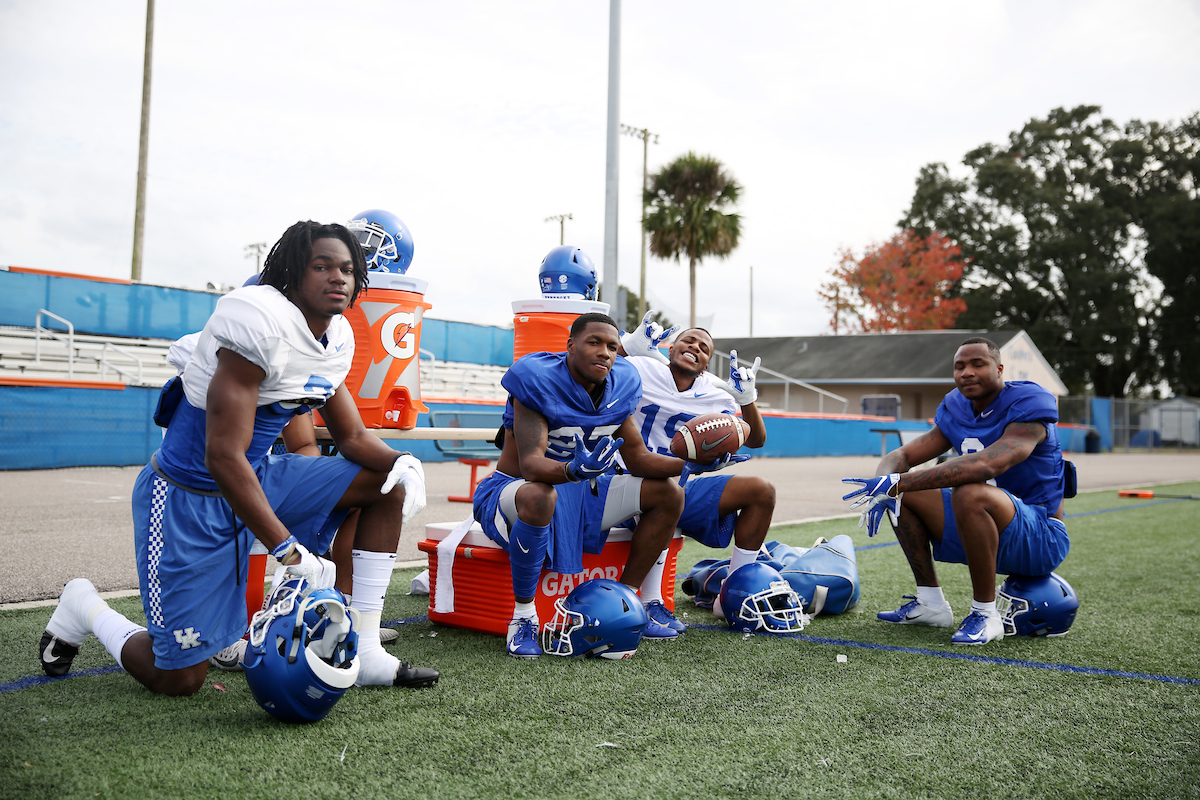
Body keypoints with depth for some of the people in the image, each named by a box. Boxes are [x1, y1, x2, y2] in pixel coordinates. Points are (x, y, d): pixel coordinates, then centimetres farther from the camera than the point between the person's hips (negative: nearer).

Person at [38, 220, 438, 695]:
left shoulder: (340, 339, 1)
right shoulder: (261, 320, -26)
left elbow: (352, 437, 11)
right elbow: (223, 458, -29)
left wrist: (403, 462, -12)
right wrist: (290, 552, -29)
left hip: (256, 477, 8)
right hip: (189, 496, -8)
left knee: (389, 485, -3)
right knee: (178, 681, -1)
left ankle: (365, 655, 1)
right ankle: (85, 608, 30)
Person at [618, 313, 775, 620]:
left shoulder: (715, 396, 11)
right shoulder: (639, 371, -4)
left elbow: (755, 440, 11)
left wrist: (747, 398, -5)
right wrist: (626, 346, -27)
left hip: (686, 488, 6)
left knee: (762, 491, -4)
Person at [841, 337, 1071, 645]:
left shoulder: (1029, 406, -19)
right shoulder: (956, 410, 5)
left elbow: (986, 466, -36)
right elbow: (902, 455, 4)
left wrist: (895, 483, -39)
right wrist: (881, 488, -22)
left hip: (1041, 539, -8)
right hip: (986, 531, 8)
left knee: (970, 493, -36)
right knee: (903, 494, -1)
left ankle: (986, 615, -21)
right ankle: (931, 603, 6)